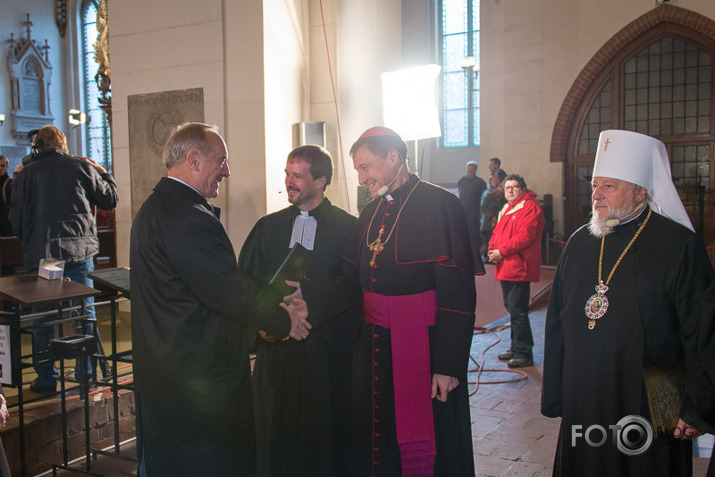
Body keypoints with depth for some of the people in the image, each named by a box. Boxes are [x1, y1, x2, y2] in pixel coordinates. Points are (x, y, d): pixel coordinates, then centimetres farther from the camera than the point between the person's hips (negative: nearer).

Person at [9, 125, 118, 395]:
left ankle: (47, 379, 13)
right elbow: (110, 200, 8)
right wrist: (104, 174, 25)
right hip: (80, 251, 0)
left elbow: (16, 220, 6)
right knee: (85, 312, 10)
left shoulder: (25, 175, 3)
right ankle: (86, 372, 16)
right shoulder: (81, 167, 2)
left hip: (40, 255, 0)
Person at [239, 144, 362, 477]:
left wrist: (305, 293, -16)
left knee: (326, 431, 5)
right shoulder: (269, 227, 11)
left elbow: (354, 288, -8)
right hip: (276, 346, 3)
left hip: (328, 349, -3)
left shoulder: (348, 228, -1)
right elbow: (246, 278, 7)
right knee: (275, 430, 8)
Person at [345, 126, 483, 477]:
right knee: (376, 440, 15)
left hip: (423, 348, -6)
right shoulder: (370, 214, 11)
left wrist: (449, 365, -19)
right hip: (374, 348, 6)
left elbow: (459, 293, -16)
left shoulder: (440, 205, -12)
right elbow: (355, 280, 15)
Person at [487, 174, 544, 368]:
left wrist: (502, 251, -18)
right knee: (511, 308, 16)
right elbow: (497, 232, 24)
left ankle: (524, 353, -2)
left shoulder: (530, 207, -9)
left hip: (518, 268, -10)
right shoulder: (506, 209, 21)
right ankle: (516, 348, 26)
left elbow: (525, 236, -19)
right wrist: (492, 248, 4)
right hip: (505, 268, 10)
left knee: (518, 311, -9)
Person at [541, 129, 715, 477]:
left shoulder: (679, 246, -8)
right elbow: (557, 327, 11)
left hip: (651, 410, -4)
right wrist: (553, 396, 11)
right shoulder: (579, 243, 7)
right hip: (583, 406, 5)